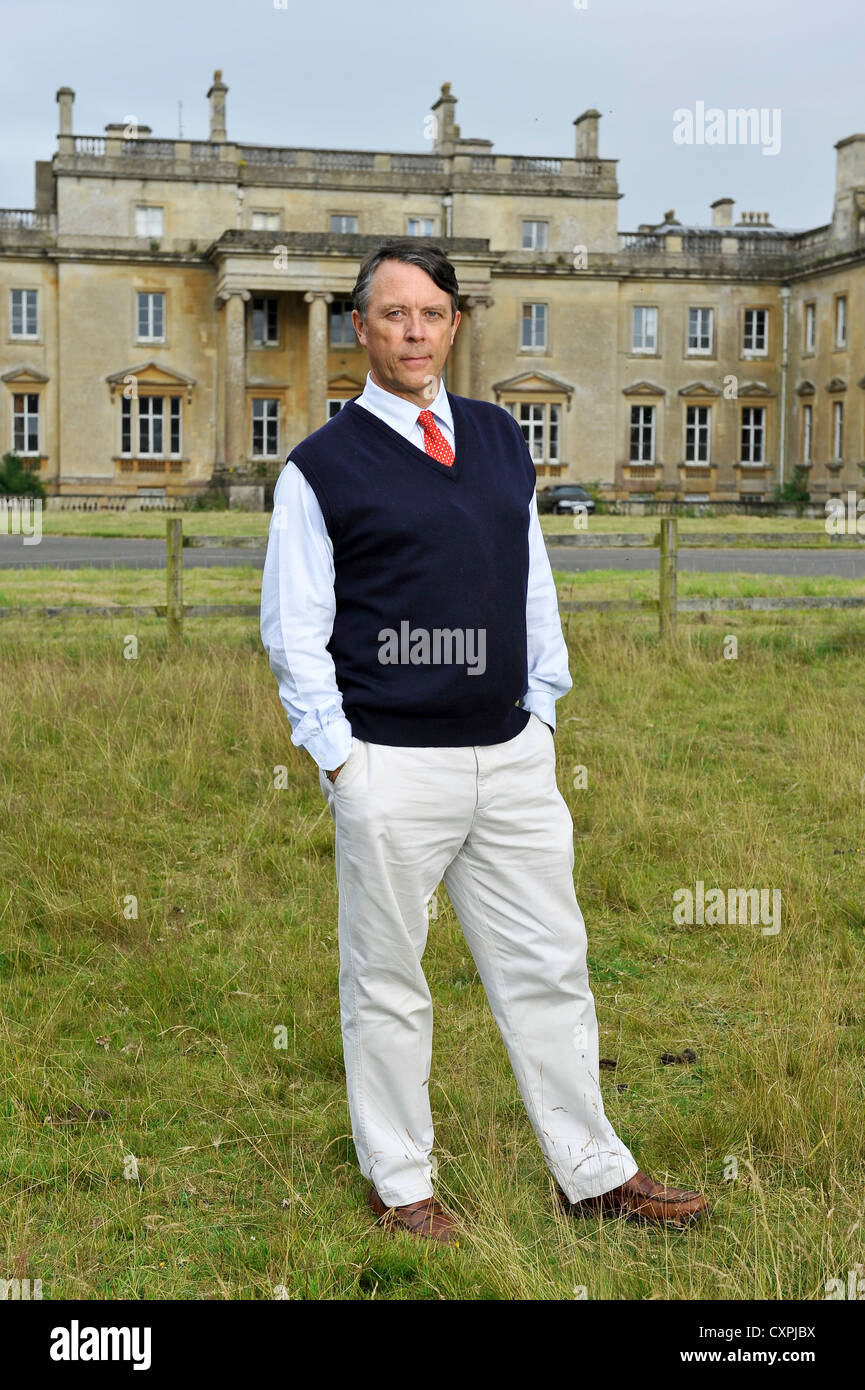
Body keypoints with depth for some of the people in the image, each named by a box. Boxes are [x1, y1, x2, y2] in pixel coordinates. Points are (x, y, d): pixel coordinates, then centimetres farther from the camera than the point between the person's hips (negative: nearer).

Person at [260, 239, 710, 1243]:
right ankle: (398, 1184, 24)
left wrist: (542, 702, 12)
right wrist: (337, 755, -7)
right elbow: (293, 629, -3)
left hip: (512, 754, 5)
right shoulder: (322, 466, -3)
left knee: (549, 969, 10)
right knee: (385, 982, 7)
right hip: (390, 765, -4)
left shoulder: (499, 438, 12)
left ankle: (593, 1174, 23)